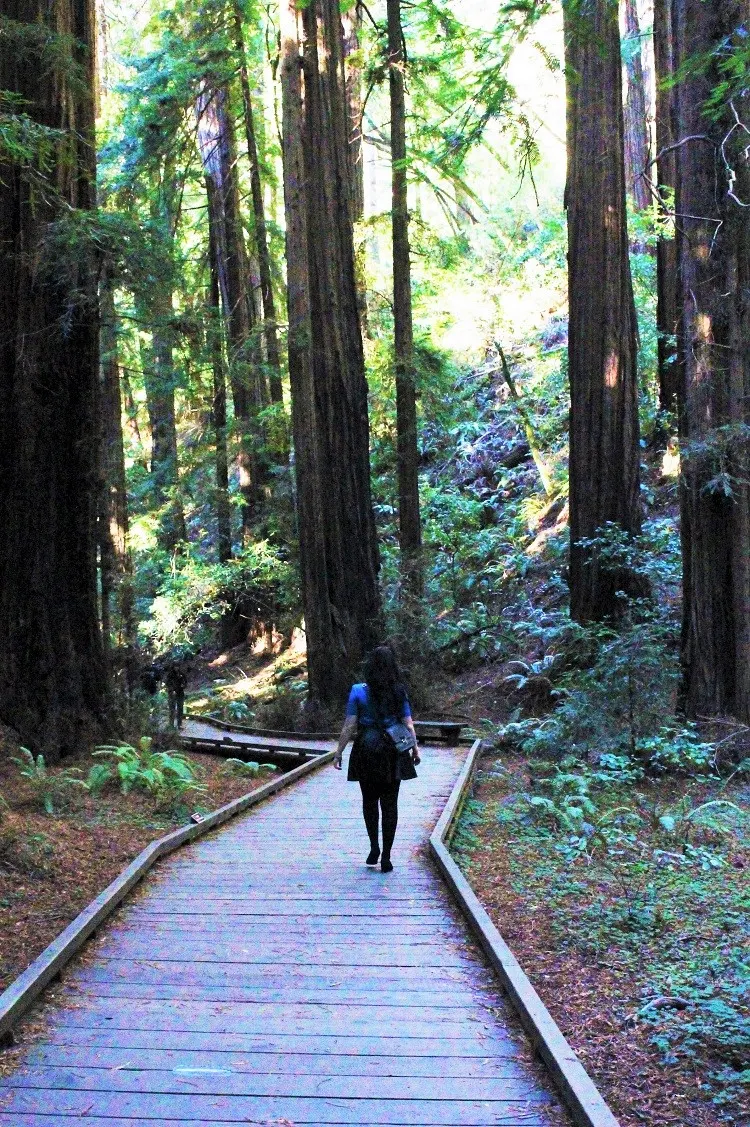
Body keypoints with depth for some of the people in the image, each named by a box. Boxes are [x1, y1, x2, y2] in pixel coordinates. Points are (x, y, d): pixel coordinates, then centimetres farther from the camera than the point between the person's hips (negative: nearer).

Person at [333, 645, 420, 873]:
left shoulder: (358, 692, -8)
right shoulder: (399, 692, -3)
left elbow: (349, 726, -7)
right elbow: (408, 724, -1)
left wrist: (339, 752, 1)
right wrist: (415, 748, 12)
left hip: (366, 751, -1)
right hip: (392, 753, 1)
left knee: (369, 800, 19)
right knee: (389, 803, 7)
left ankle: (374, 846, 12)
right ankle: (386, 857, 6)